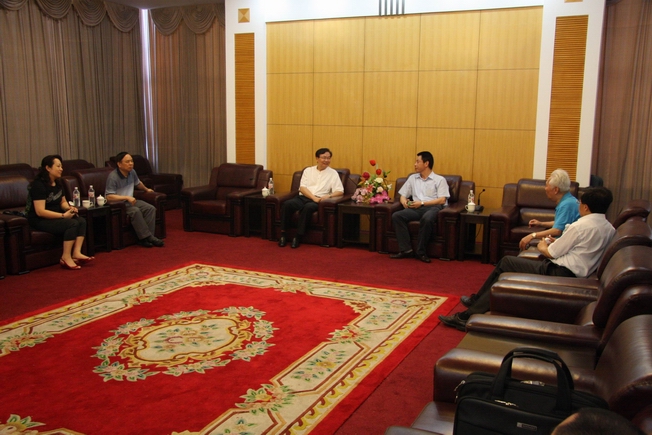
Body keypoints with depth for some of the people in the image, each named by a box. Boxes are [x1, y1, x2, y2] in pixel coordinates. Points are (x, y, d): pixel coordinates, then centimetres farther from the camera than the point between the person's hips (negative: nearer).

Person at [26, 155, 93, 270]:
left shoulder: (58, 183, 9)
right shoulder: (39, 185, -18)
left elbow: (63, 202, 20)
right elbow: (40, 212, -24)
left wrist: (69, 208, -5)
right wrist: (63, 215, -24)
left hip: (55, 217, 9)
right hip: (40, 220, -9)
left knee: (82, 221, -15)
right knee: (72, 223, -28)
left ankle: (76, 253, -22)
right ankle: (66, 258, -23)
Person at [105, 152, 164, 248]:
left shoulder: (132, 172, 1)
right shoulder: (113, 177, -21)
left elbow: (137, 183, 25)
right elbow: (109, 197, -26)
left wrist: (146, 189, 42)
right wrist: (127, 197, -30)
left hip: (130, 201, 7)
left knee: (151, 208, -13)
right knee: (135, 211, -33)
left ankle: (146, 238, -18)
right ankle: (146, 236, -25)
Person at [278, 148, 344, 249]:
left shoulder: (333, 173, 10)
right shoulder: (308, 170, 14)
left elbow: (340, 191, 2)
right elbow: (302, 188, 2)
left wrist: (329, 196, -19)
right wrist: (314, 197, -14)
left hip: (318, 200, -2)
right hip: (303, 197, 2)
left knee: (308, 207, -37)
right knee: (287, 204, -29)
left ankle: (298, 236, -28)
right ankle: (283, 234, -20)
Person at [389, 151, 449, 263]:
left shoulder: (439, 179, 8)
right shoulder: (412, 178, 23)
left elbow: (442, 200, -4)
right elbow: (403, 195, 22)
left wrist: (422, 203, -12)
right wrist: (404, 201, -3)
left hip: (433, 207, -4)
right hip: (416, 208, 4)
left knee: (427, 219, -40)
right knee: (396, 216, -24)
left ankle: (421, 252, -25)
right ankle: (406, 250, -25)